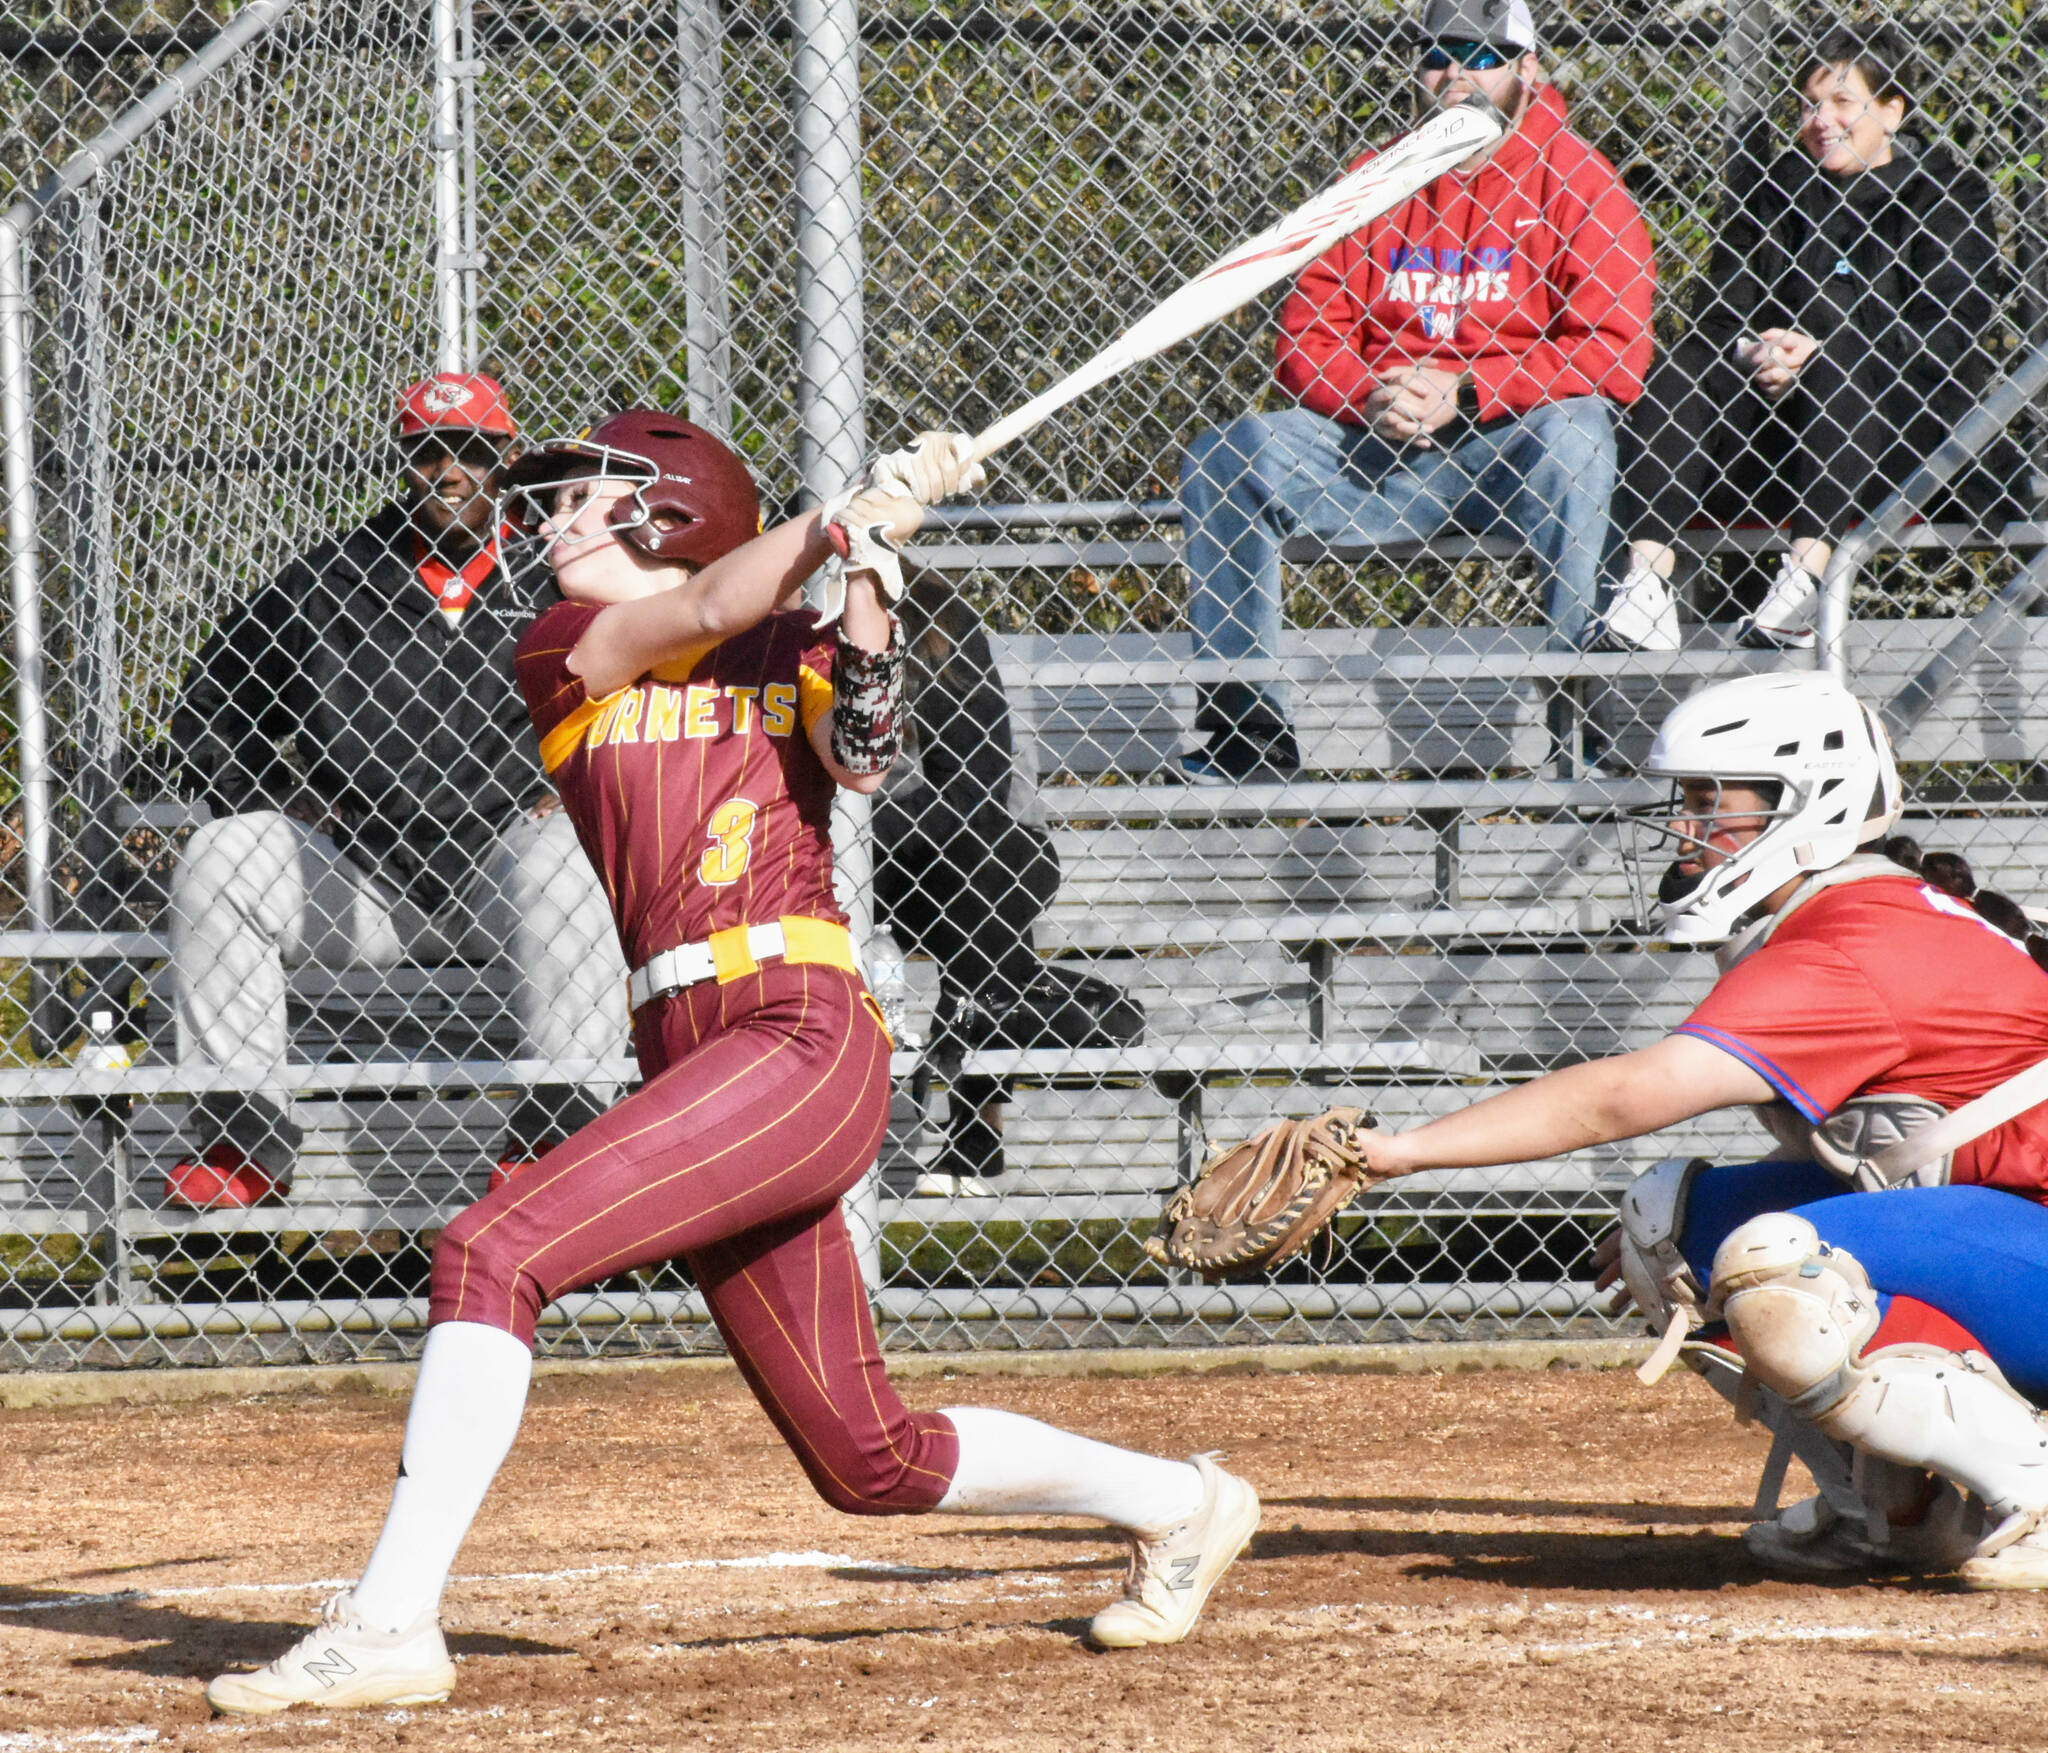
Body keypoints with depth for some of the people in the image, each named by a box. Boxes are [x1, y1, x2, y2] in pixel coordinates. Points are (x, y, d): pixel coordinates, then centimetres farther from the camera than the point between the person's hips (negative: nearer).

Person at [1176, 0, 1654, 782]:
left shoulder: (1575, 181, -2)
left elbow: (1615, 352, -11)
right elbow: (1308, 331, 12)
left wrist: (1463, 394, -18)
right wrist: (1369, 395, -11)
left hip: (1510, 439, -4)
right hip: (1378, 447, 4)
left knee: (1573, 432, -38)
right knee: (1222, 461, -14)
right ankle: (1248, 730, -13)